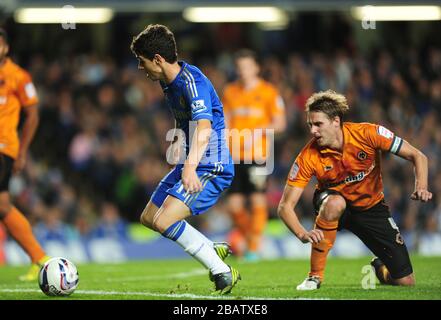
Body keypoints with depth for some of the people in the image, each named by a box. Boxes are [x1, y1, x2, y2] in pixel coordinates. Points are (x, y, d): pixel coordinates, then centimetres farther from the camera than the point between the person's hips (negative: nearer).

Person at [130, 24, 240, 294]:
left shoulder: (192, 82, -24)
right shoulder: (169, 82, 6)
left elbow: (204, 127, -40)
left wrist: (191, 166, -54)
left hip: (212, 168, -11)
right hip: (189, 165, 11)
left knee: (164, 221, -24)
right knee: (149, 218, 18)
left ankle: (223, 272, -13)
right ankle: (214, 250, 27)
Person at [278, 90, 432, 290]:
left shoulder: (367, 134, -24)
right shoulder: (308, 157, -24)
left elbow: (417, 157, -17)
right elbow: (285, 206, -23)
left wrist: (421, 188, -35)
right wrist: (303, 234, -42)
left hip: (372, 207, 1)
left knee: (405, 282, -7)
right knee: (335, 203, -41)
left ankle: (380, 268, 32)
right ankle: (315, 276, -25)